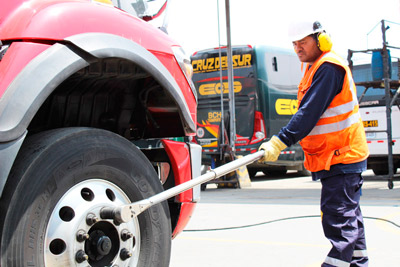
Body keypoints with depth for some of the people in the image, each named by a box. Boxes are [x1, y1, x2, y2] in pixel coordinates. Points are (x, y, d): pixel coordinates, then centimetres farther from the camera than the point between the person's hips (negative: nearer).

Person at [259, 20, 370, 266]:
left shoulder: (328, 68, -17)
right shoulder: (316, 68, 16)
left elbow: (309, 113, -25)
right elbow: (308, 112, 20)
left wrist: (280, 142, -27)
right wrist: (281, 141, 14)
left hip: (341, 155, -11)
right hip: (335, 154, 11)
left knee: (338, 214, -11)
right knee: (348, 212, 17)